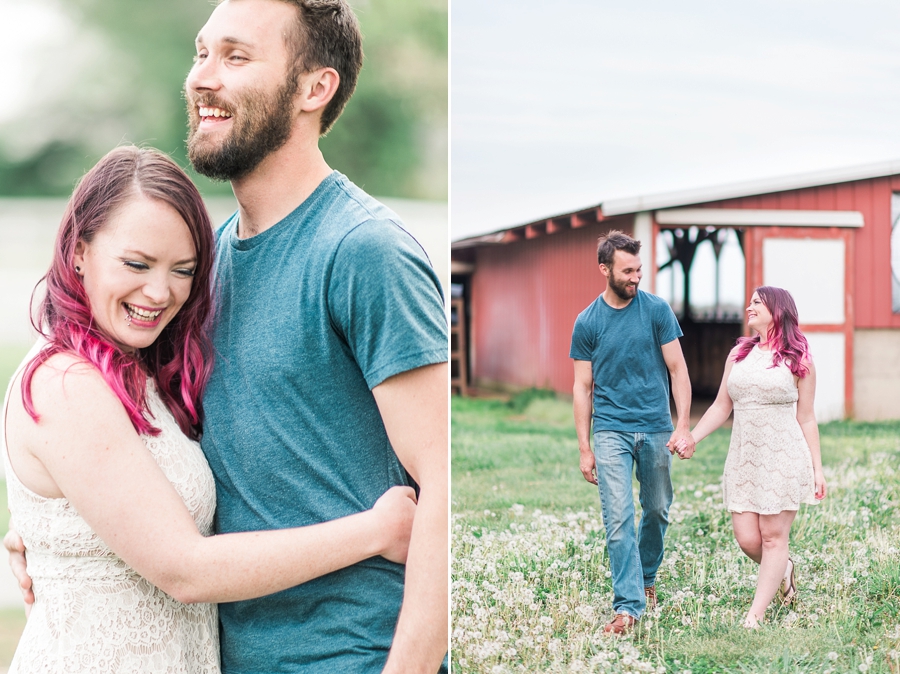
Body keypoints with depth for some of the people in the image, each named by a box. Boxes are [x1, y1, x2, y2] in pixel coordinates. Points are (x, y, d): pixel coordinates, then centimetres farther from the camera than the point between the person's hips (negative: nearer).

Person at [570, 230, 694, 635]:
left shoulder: (656, 310, -1)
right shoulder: (587, 322, -1)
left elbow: (677, 369, 0)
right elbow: (582, 387, 3)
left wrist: (683, 427, -9)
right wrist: (584, 448, 1)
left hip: (656, 429, 1)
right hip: (611, 431, -1)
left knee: (657, 511, 13)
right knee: (618, 518, -9)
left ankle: (647, 578, 36)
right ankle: (629, 604, -7)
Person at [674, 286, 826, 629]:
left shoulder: (798, 360, 0)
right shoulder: (739, 354, 11)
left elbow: (806, 419, 2)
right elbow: (721, 407, 13)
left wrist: (817, 469, 0)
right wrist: (690, 439, 2)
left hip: (783, 459, -4)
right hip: (743, 459, 4)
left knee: (773, 536, -1)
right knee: (747, 539, 1)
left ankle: (755, 614, 5)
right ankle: (783, 570, 32)